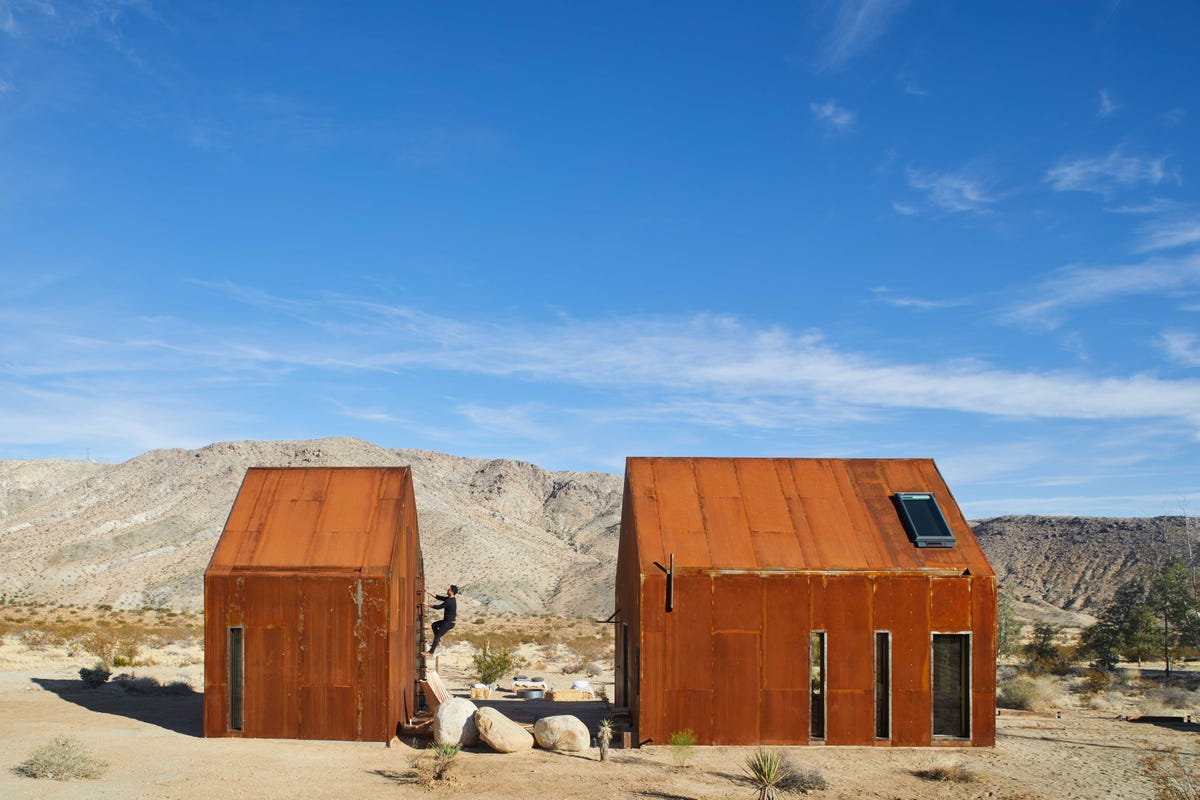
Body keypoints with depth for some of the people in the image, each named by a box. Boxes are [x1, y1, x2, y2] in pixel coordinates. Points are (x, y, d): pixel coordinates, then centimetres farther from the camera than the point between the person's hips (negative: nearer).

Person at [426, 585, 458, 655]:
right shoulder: (450, 599, 6)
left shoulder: (449, 601, -25)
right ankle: (439, 641, 22)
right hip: (447, 621, 10)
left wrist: (431, 605, -3)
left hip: (449, 623, -10)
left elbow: (439, 607, -18)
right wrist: (432, 594, 5)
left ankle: (431, 652, 0)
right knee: (434, 625, 22)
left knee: (437, 636, -5)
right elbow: (440, 597, 13)